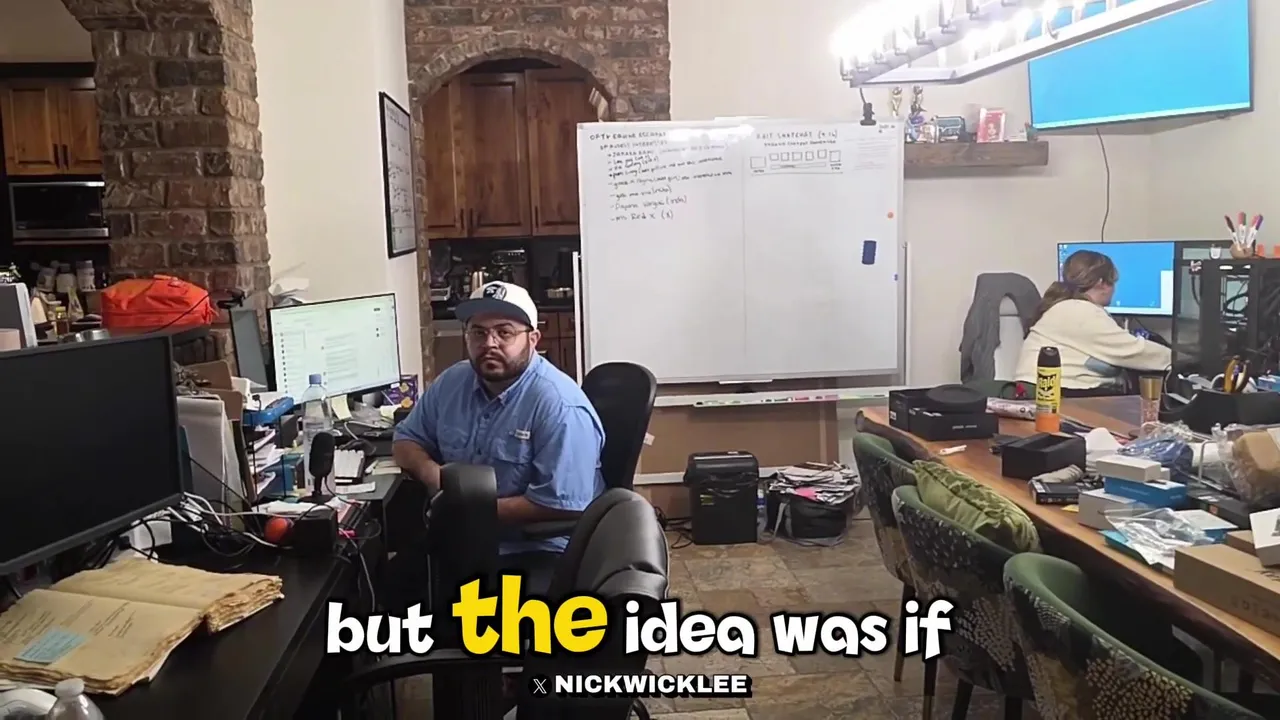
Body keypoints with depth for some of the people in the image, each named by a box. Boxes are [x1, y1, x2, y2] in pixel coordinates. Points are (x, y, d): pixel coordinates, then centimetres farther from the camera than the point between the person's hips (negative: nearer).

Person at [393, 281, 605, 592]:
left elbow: (562, 505, -24)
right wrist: (431, 473, -7)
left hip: (542, 552, -7)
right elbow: (407, 439, 16)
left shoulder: (559, 405, -20)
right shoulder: (451, 382, 4)